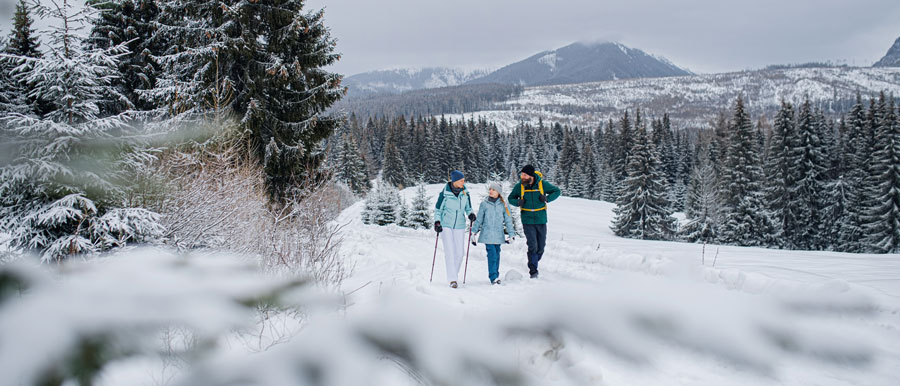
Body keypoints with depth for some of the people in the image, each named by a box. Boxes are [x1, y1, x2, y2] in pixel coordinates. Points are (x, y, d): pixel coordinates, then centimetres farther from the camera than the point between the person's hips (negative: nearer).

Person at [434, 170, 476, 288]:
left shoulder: (465, 193, 0)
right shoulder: (445, 193, -10)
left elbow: (468, 208, 13)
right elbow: (438, 209, 0)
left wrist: (471, 214, -7)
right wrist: (437, 221, -12)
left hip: (459, 226, 4)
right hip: (446, 225, -4)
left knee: (460, 252, 1)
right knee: (449, 251, -11)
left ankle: (454, 274, 19)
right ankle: (452, 279, -11)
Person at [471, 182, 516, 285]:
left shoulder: (503, 205, 4)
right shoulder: (484, 204, 3)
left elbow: (508, 220, 9)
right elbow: (479, 219, 10)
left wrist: (511, 234, 6)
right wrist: (473, 232, 9)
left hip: (498, 235, 2)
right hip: (487, 234, -2)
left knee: (497, 255, 8)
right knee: (492, 255, -11)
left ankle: (496, 275, 21)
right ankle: (493, 277, -8)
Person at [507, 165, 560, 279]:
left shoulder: (542, 184, -7)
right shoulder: (519, 186, -4)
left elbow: (557, 191, 5)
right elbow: (510, 199, 9)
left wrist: (547, 198, -13)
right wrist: (518, 202, -13)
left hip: (541, 220, 1)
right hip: (527, 221, -1)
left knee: (541, 247, 8)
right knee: (532, 246, -10)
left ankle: (533, 264, 32)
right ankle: (533, 271, -3)